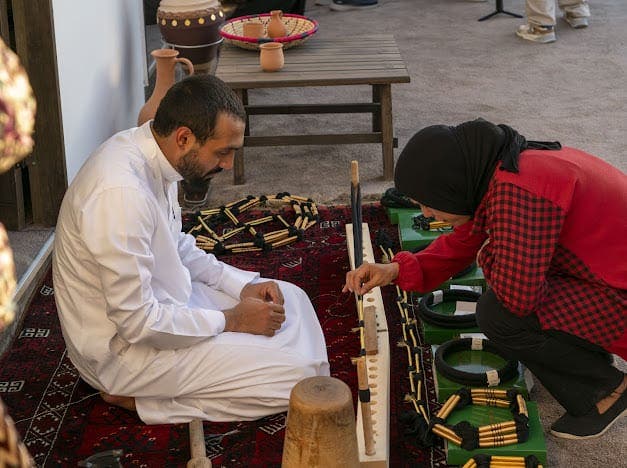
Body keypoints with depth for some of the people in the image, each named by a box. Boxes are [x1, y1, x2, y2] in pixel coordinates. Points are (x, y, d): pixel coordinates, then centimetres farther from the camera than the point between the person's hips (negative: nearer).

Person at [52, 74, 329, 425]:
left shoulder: (151, 154, -2)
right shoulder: (121, 192, -32)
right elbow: (137, 322, -29)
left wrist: (243, 284, 1)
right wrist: (232, 320, -17)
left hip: (158, 303, 10)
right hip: (125, 347, -9)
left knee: (292, 300, 14)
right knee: (295, 373, -14)